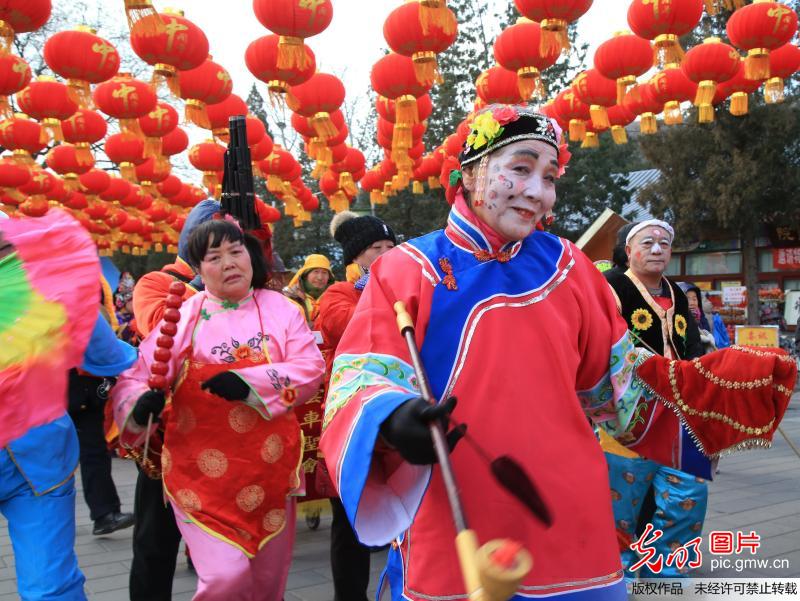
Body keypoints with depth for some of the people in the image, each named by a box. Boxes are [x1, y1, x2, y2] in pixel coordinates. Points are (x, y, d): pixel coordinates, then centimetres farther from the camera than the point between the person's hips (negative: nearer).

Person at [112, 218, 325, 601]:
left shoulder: (279, 308, 2)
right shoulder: (181, 316, 0)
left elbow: (311, 367, -7)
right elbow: (133, 376, -1)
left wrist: (250, 382, -21)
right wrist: (141, 404, -24)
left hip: (269, 467, 2)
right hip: (201, 470, -2)